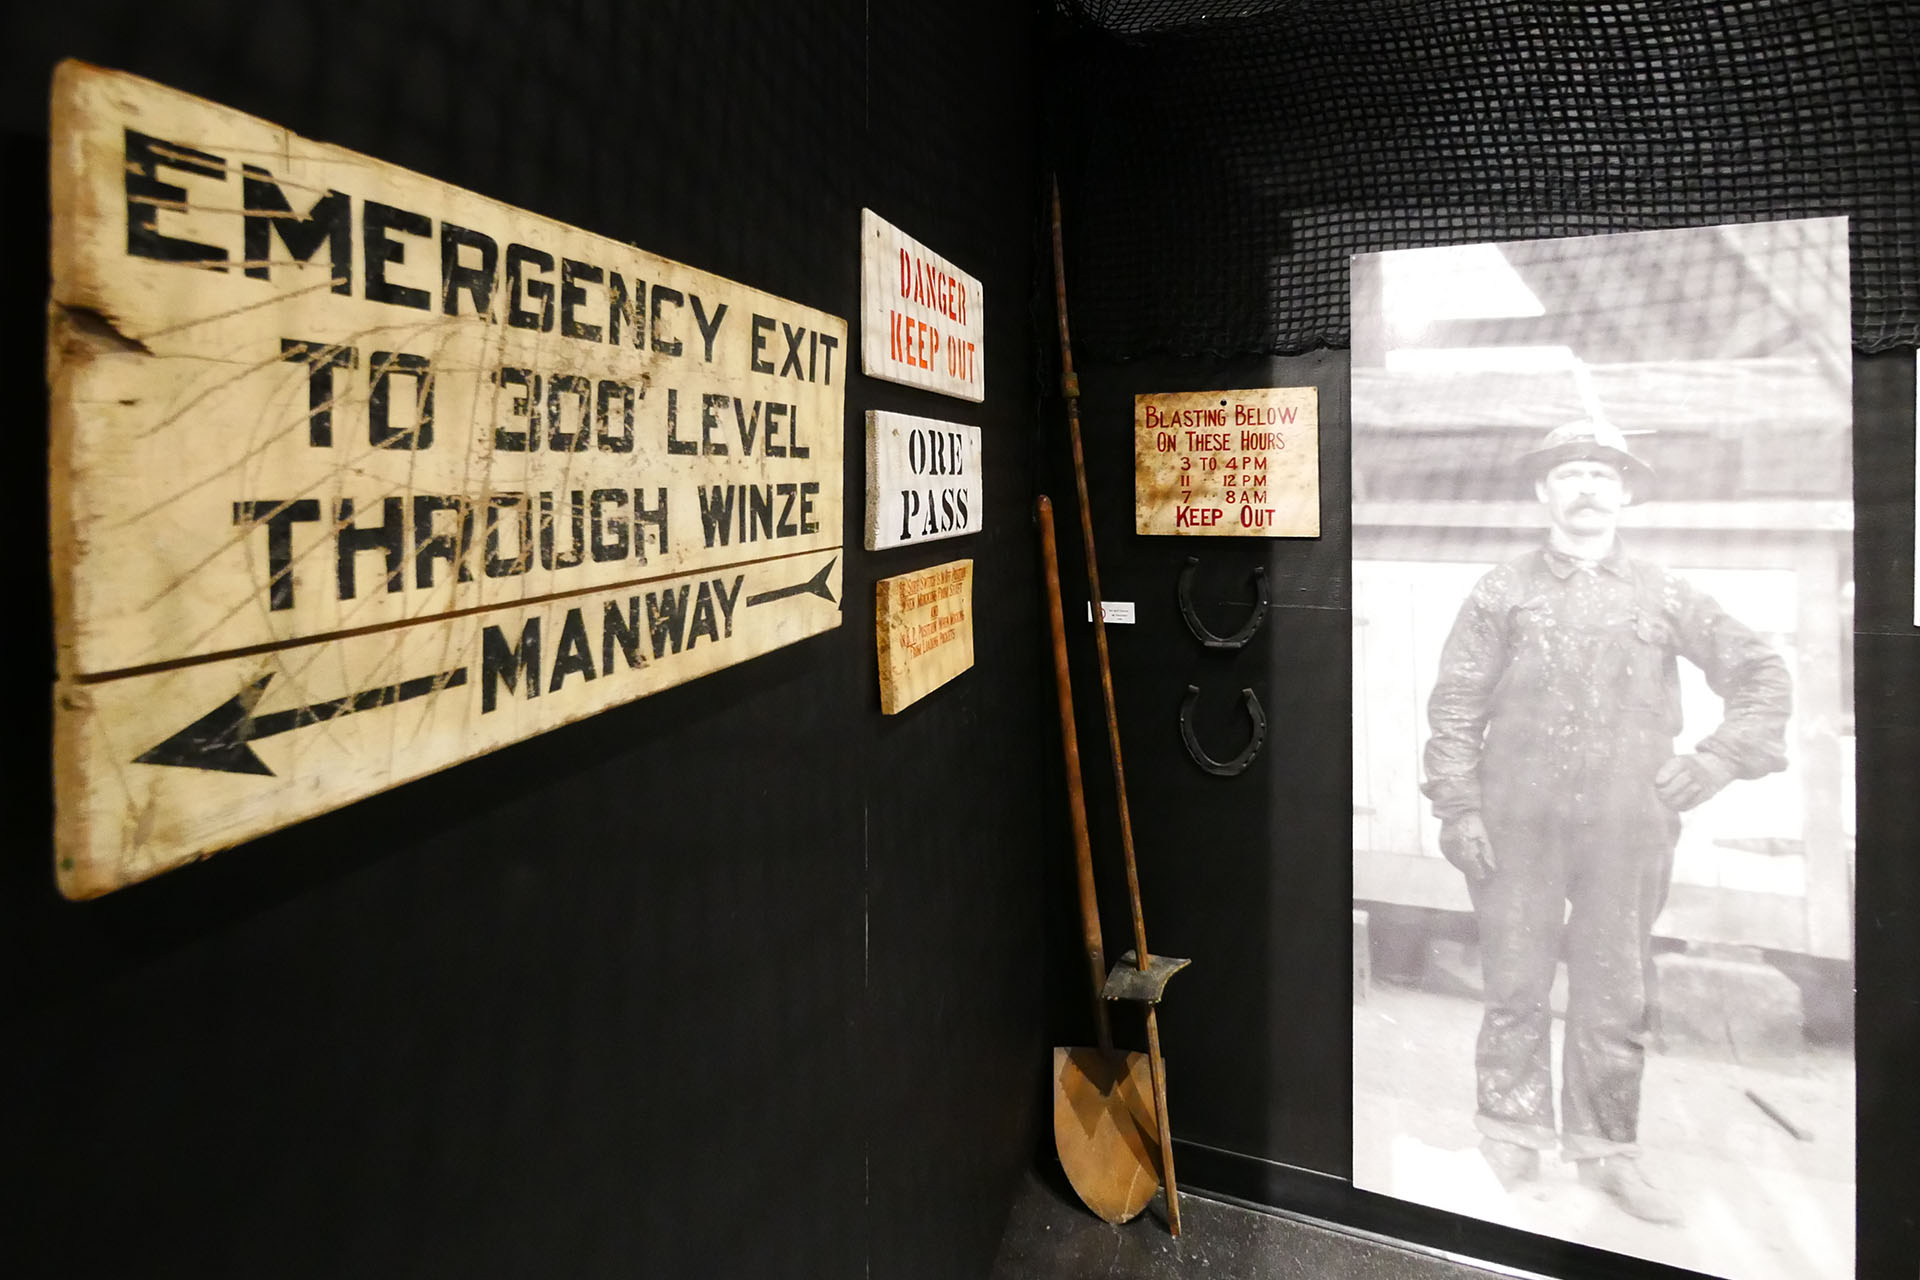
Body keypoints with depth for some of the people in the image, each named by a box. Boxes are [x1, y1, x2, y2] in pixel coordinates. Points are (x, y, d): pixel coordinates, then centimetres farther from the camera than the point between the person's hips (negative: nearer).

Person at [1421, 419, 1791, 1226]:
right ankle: (1509, 1140, 19)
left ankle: (1606, 1150, 24)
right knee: (1515, 986, 5)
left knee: (1616, 995, 9)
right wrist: (1457, 807, -6)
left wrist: (1718, 758, 2)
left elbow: (1762, 675, 15)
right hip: (1519, 824, -1)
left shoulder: (1662, 596, 9)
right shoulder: (1503, 591, 4)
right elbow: (1456, 706, 1)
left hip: (1629, 827, 2)